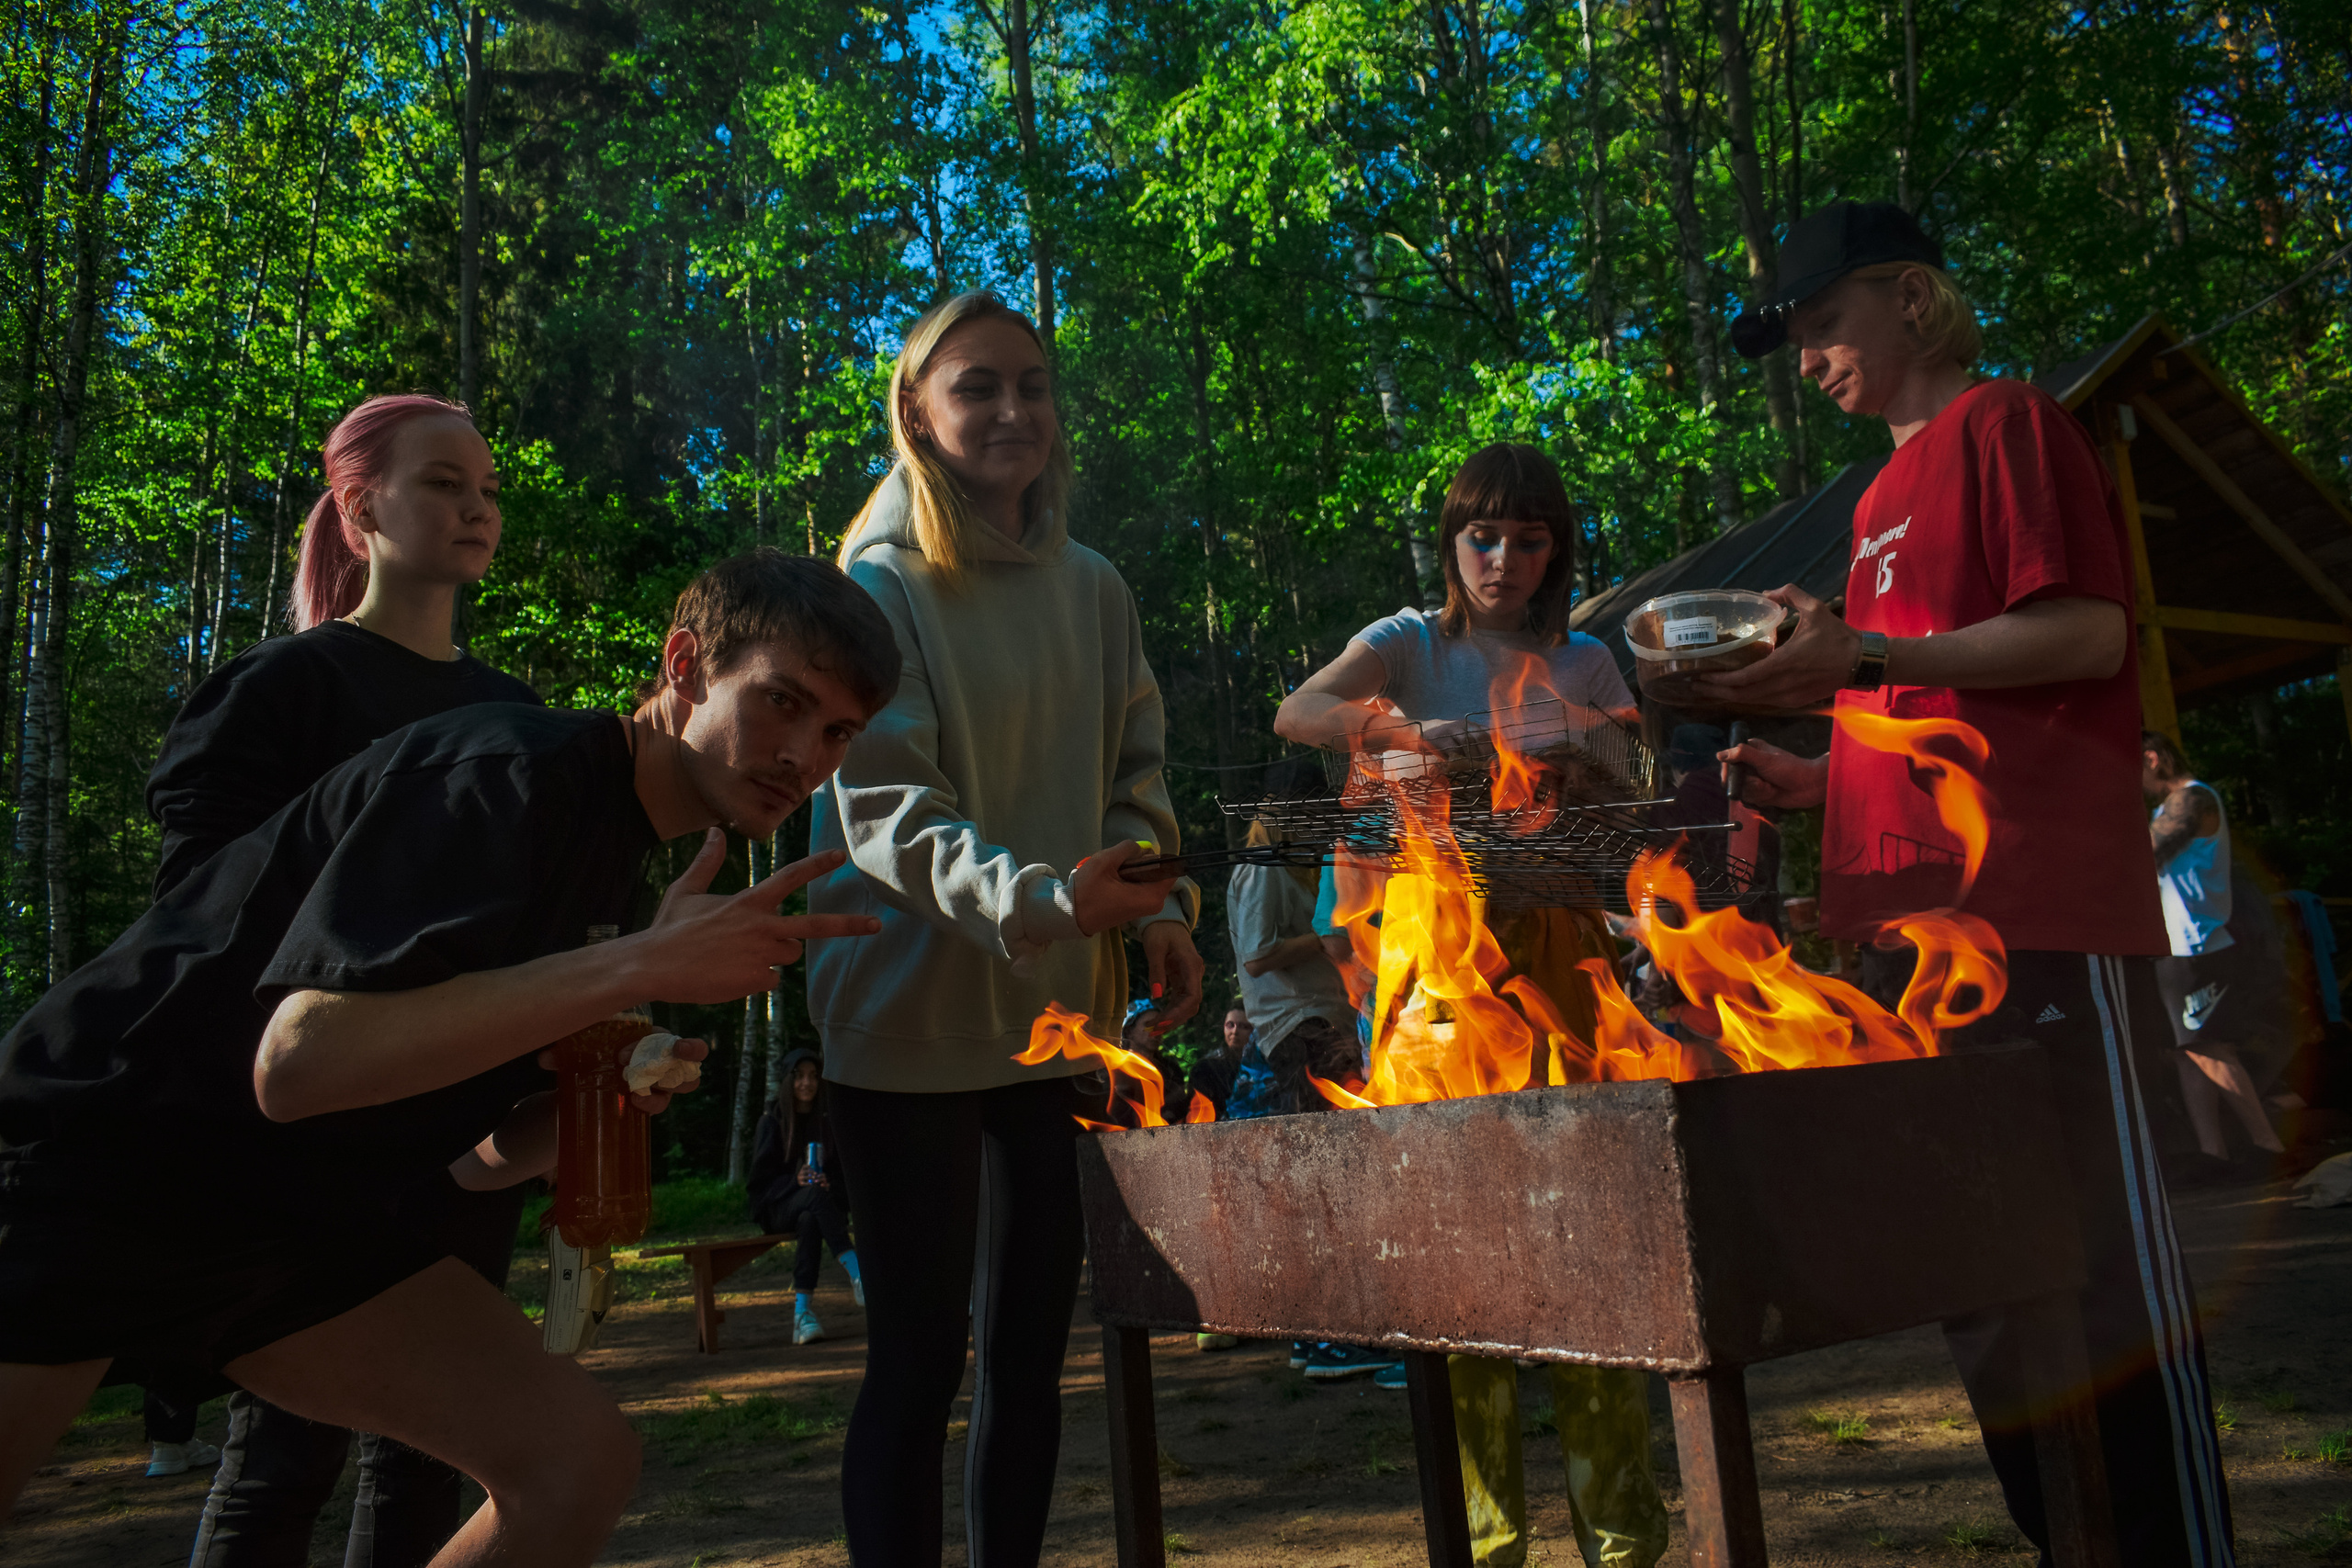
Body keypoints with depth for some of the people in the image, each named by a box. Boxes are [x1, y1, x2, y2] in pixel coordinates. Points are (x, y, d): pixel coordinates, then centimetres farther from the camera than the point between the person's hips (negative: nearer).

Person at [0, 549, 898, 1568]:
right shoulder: (510, 770, -21)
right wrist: (642, 967, -32)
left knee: (576, 1458, -2)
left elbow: (484, 1155, 10)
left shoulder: (613, 849, 6)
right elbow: (298, 1062, -32)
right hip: (92, 1155, -7)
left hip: (285, 1210, 8)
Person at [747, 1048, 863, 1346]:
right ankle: (858, 1274, -49)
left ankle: (802, 1309, -43)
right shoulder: (772, 1121, 5)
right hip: (779, 1207, -1)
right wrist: (795, 1181, -19)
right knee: (815, 1195, -36)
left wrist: (831, 1184, -17)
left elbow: (847, 1175, 7)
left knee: (809, 1221, -37)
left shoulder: (829, 1121, 8)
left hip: (820, 1205, 1)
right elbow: (762, 1178, 1)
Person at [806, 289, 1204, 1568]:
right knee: (919, 1354, 1)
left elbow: (1135, 770, 14)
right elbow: (883, 811, -16)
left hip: (1061, 1016, 5)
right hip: (914, 1019, -5)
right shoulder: (881, 587, -7)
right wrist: (1033, 896, -32)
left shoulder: (1092, 588, 9)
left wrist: (1158, 907, -4)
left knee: (1030, 1344, 13)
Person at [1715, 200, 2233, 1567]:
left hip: (2038, 909, -9)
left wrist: (1863, 656, -19)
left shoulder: (2006, 422, -1)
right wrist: (1820, 778, 12)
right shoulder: (1887, 497, 22)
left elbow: (2087, 634, -12)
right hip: (1918, 916, 9)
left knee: (2106, 1249, -3)